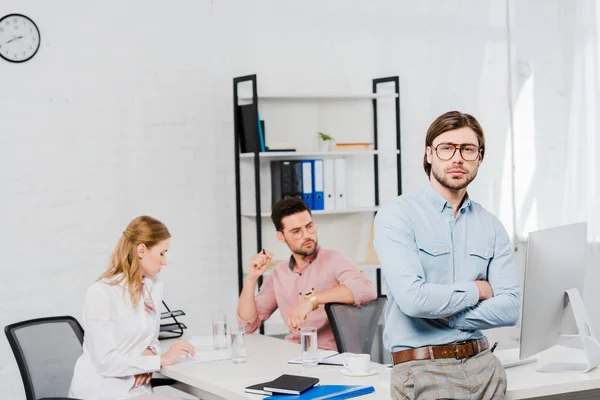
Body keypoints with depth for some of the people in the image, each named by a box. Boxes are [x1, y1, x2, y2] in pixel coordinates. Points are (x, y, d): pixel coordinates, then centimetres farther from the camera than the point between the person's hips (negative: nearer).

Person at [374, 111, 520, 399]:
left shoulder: (491, 227, 7)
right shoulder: (397, 216, -8)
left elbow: (509, 308, -2)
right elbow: (412, 298, -21)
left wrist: (442, 317, -14)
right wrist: (477, 290, -6)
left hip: (482, 363, 4)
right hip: (423, 369, -4)